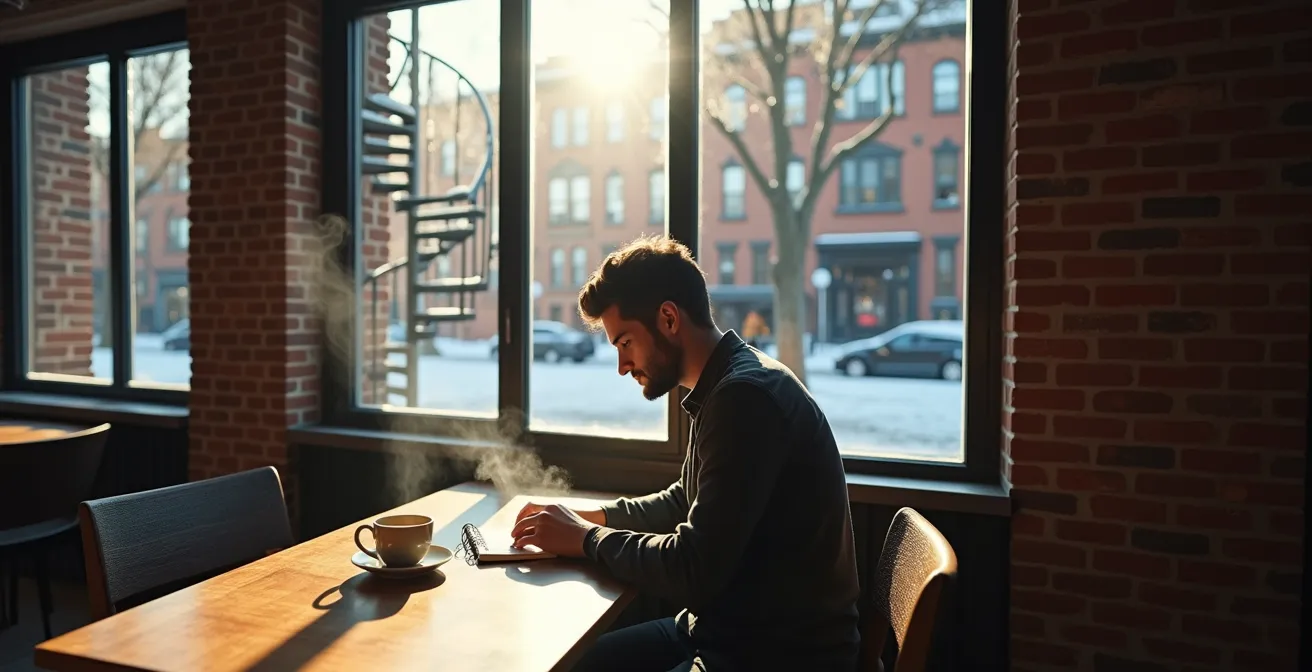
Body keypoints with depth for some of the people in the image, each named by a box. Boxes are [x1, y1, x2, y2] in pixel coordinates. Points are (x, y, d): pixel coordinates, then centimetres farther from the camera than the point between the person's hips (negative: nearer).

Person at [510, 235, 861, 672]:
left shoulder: (745, 396, -24)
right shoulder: (726, 389, 7)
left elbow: (693, 572, -26)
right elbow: (685, 502, 20)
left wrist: (587, 539, -11)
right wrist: (593, 516, 7)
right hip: (728, 629, 8)